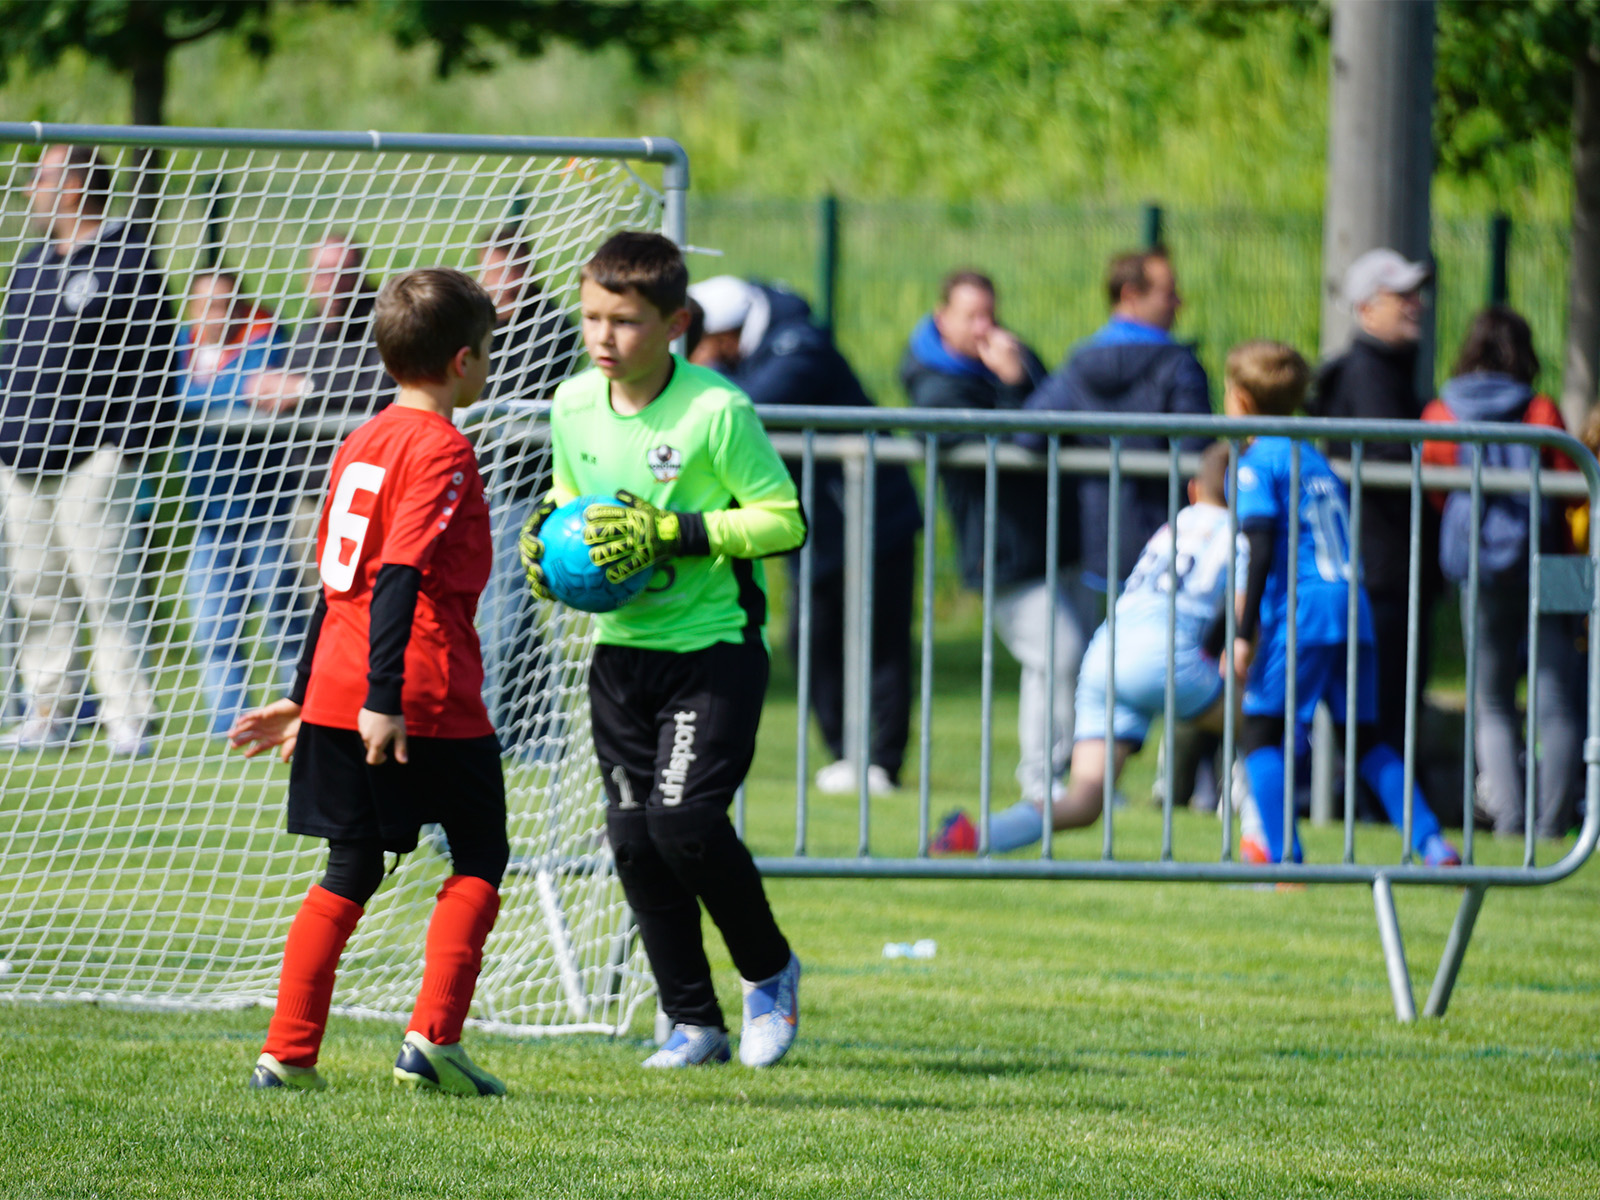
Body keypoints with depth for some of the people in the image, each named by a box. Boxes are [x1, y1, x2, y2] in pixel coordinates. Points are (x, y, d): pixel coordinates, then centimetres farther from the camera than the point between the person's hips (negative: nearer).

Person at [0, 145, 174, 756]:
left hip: (92, 460, -8)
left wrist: (127, 445, -13)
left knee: (106, 588, -9)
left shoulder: (128, 263, -6)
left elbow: (152, 361, -8)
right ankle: (50, 712, 15)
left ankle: (130, 718, -6)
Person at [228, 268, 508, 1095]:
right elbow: (402, 576, -20)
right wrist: (386, 698, -24)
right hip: (430, 697, -7)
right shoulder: (441, 449, -10)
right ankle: (432, 1040, -3)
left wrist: (305, 695, 26)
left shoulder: (361, 444, 15)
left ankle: (287, 1054, 9)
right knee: (480, 858, 7)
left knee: (351, 871, 14)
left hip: (337, 696, 7)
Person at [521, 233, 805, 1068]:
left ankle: (768, 971, 8)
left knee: (683, 819, -18)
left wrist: (674, 534, -22)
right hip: (620, 649, 6)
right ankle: (693, 1022, 14)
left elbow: (785, 519, -13)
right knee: (633, 836, 2)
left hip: (714, 649, -6)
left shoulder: (717, 411, -16)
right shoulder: (573, 405, 3)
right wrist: (545, 537, -1)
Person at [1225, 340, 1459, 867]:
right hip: (1353, 607, 7)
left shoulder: (1255, 464, -2)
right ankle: (1433, 846, 7)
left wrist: (1244, 634, -14)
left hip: (1299, 612, -7)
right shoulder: (1316, 460, 21)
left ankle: (1281, 856, -14)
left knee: (1261, 731, -2)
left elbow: (1261, 551, -12)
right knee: (1365, 739, 14)